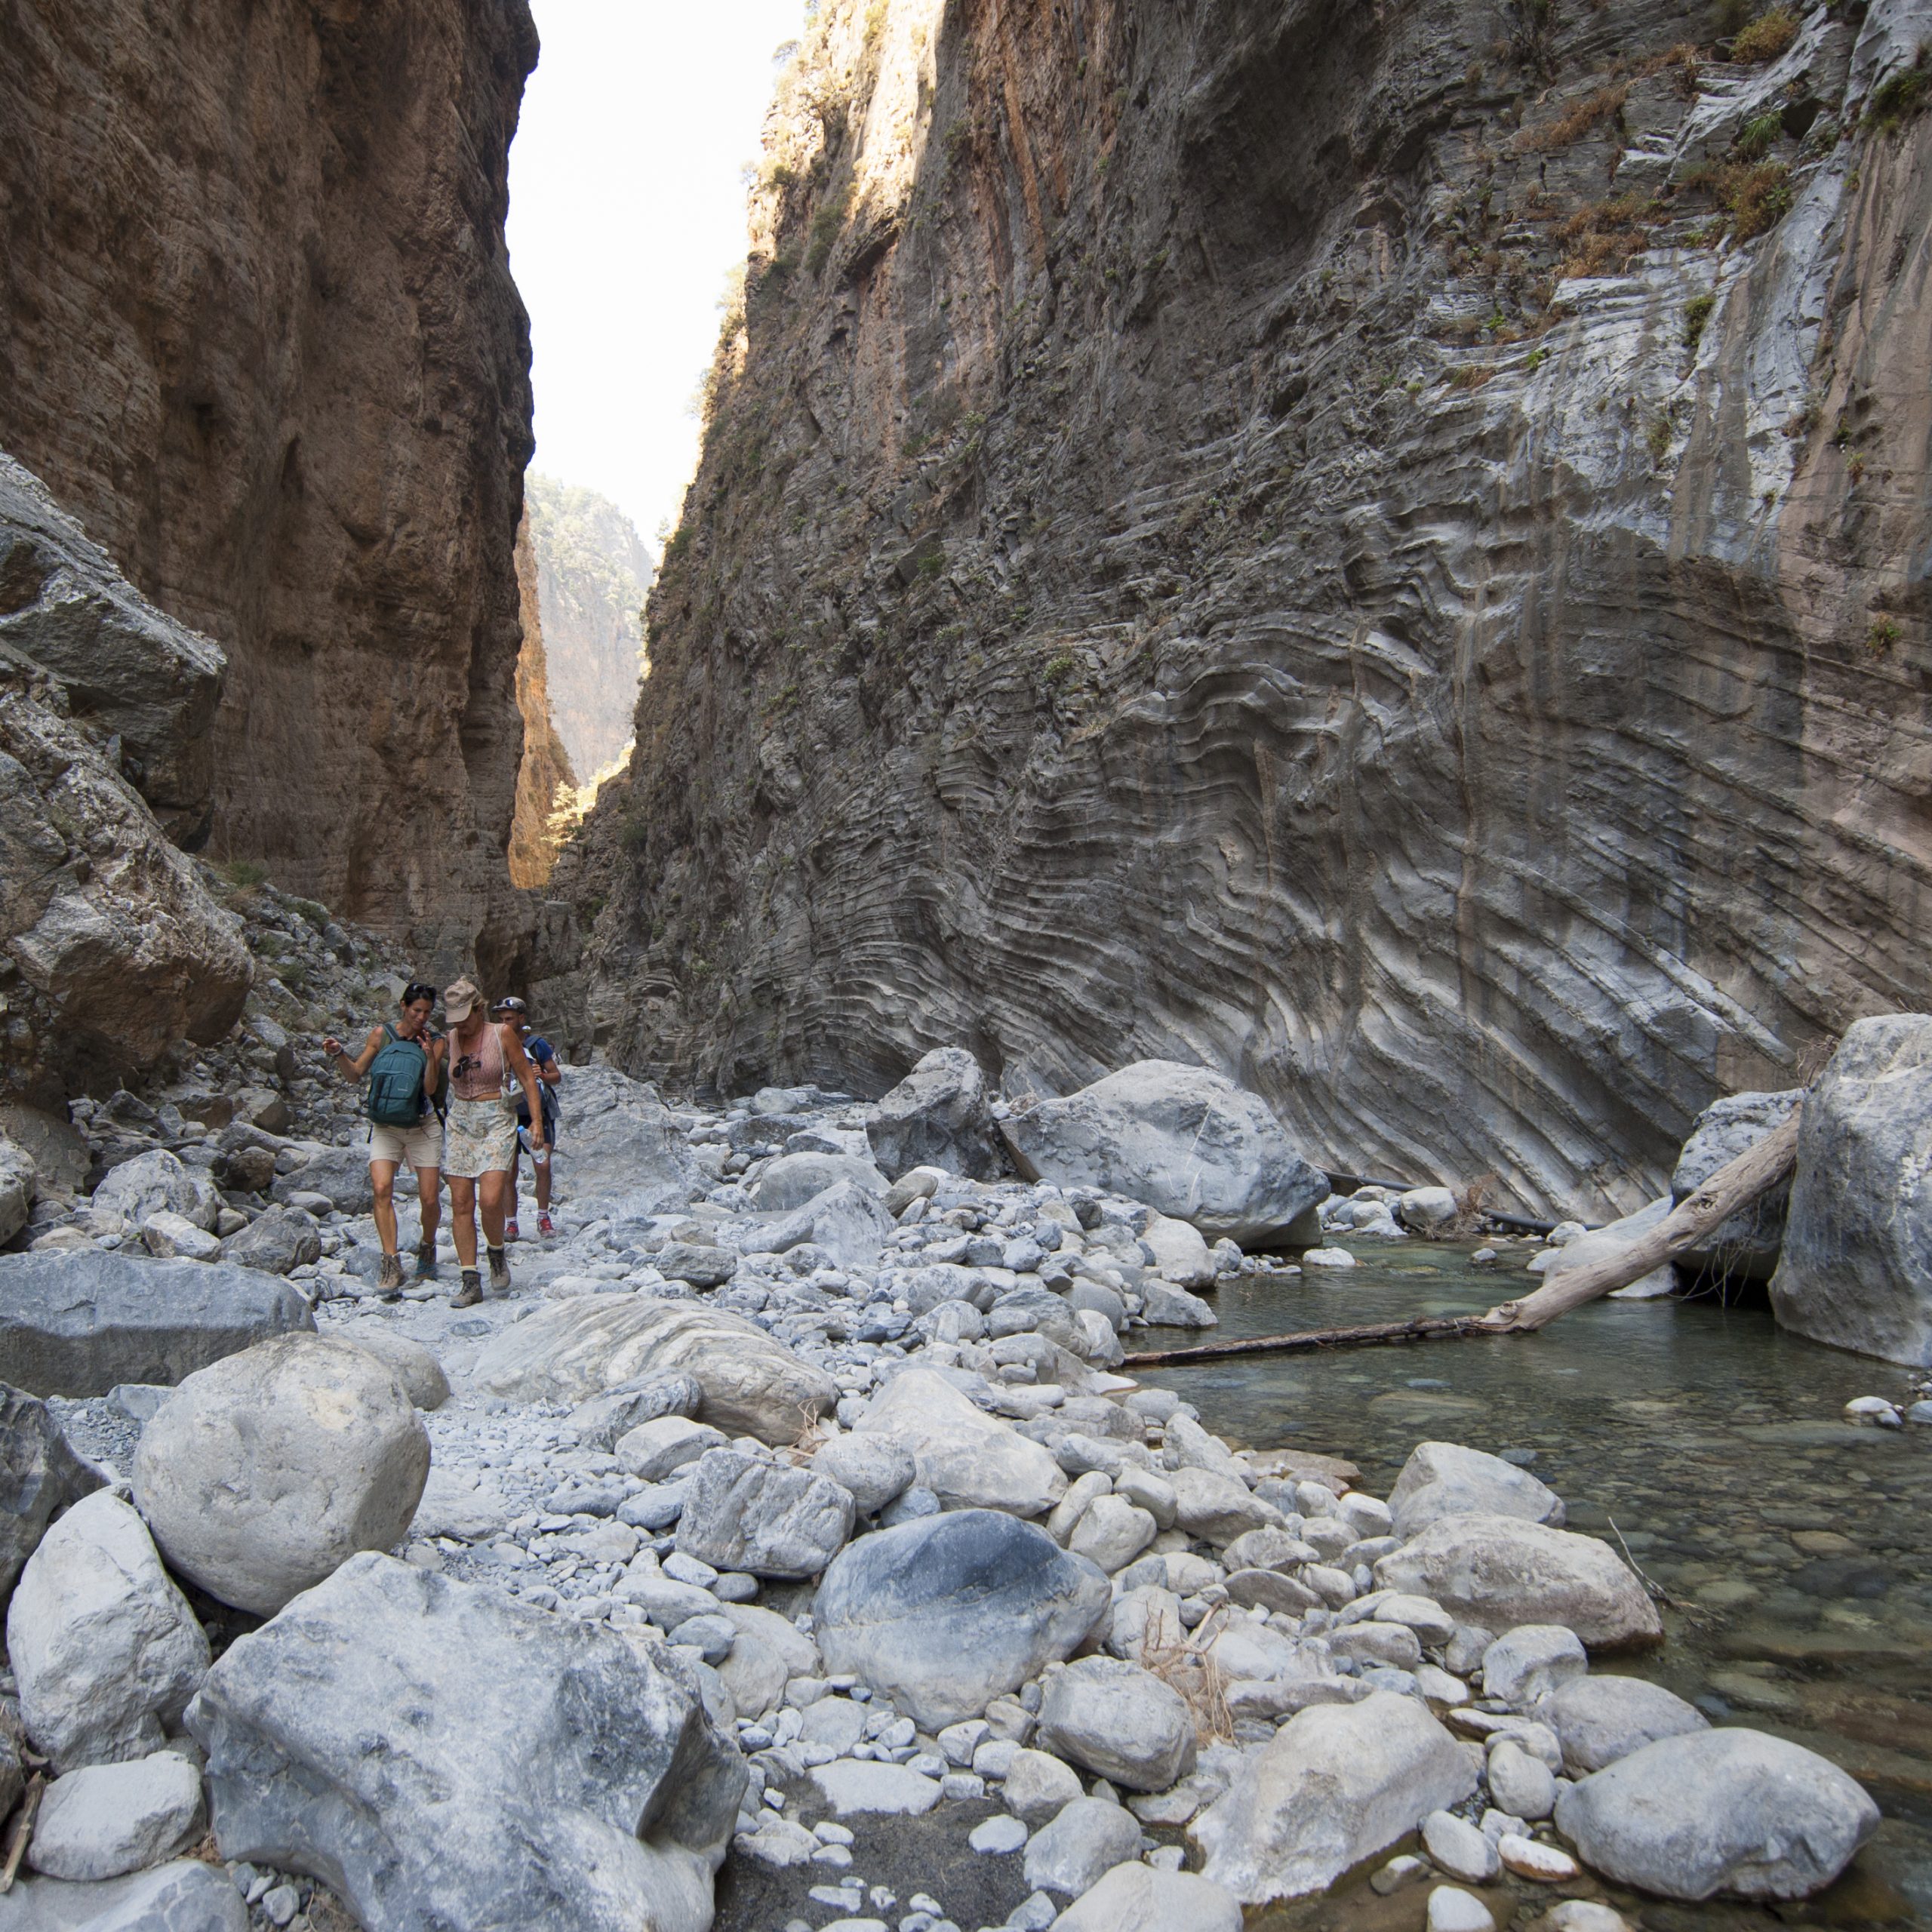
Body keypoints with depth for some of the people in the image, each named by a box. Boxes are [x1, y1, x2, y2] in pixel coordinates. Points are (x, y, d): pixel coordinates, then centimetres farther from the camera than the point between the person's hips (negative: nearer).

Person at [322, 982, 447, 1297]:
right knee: (382, 1189, -20)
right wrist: (339, 1054, -12)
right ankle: (391, 1262, -17)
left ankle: (427, 1246, 28)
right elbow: (355, 1074, 6)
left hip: (422, 1127, 0)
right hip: (385, 1127, 0)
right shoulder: (381, 1034, 1)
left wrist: (430, 1056, -23)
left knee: (429, 1199, -1)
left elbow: (430, 1088, -9)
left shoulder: (434, 1043, -1)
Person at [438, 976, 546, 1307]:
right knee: (461, 1204, -2)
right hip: (460, 1122, 4)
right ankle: (471, 1283, 4)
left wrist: (537, 1120, -8)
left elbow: (527, 1078, -2)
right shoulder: (451, 1039, 7)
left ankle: (497, 1255, 11)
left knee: (491, 1199, -18)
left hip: (497, 1121, -4)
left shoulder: (502, 1034, -3)